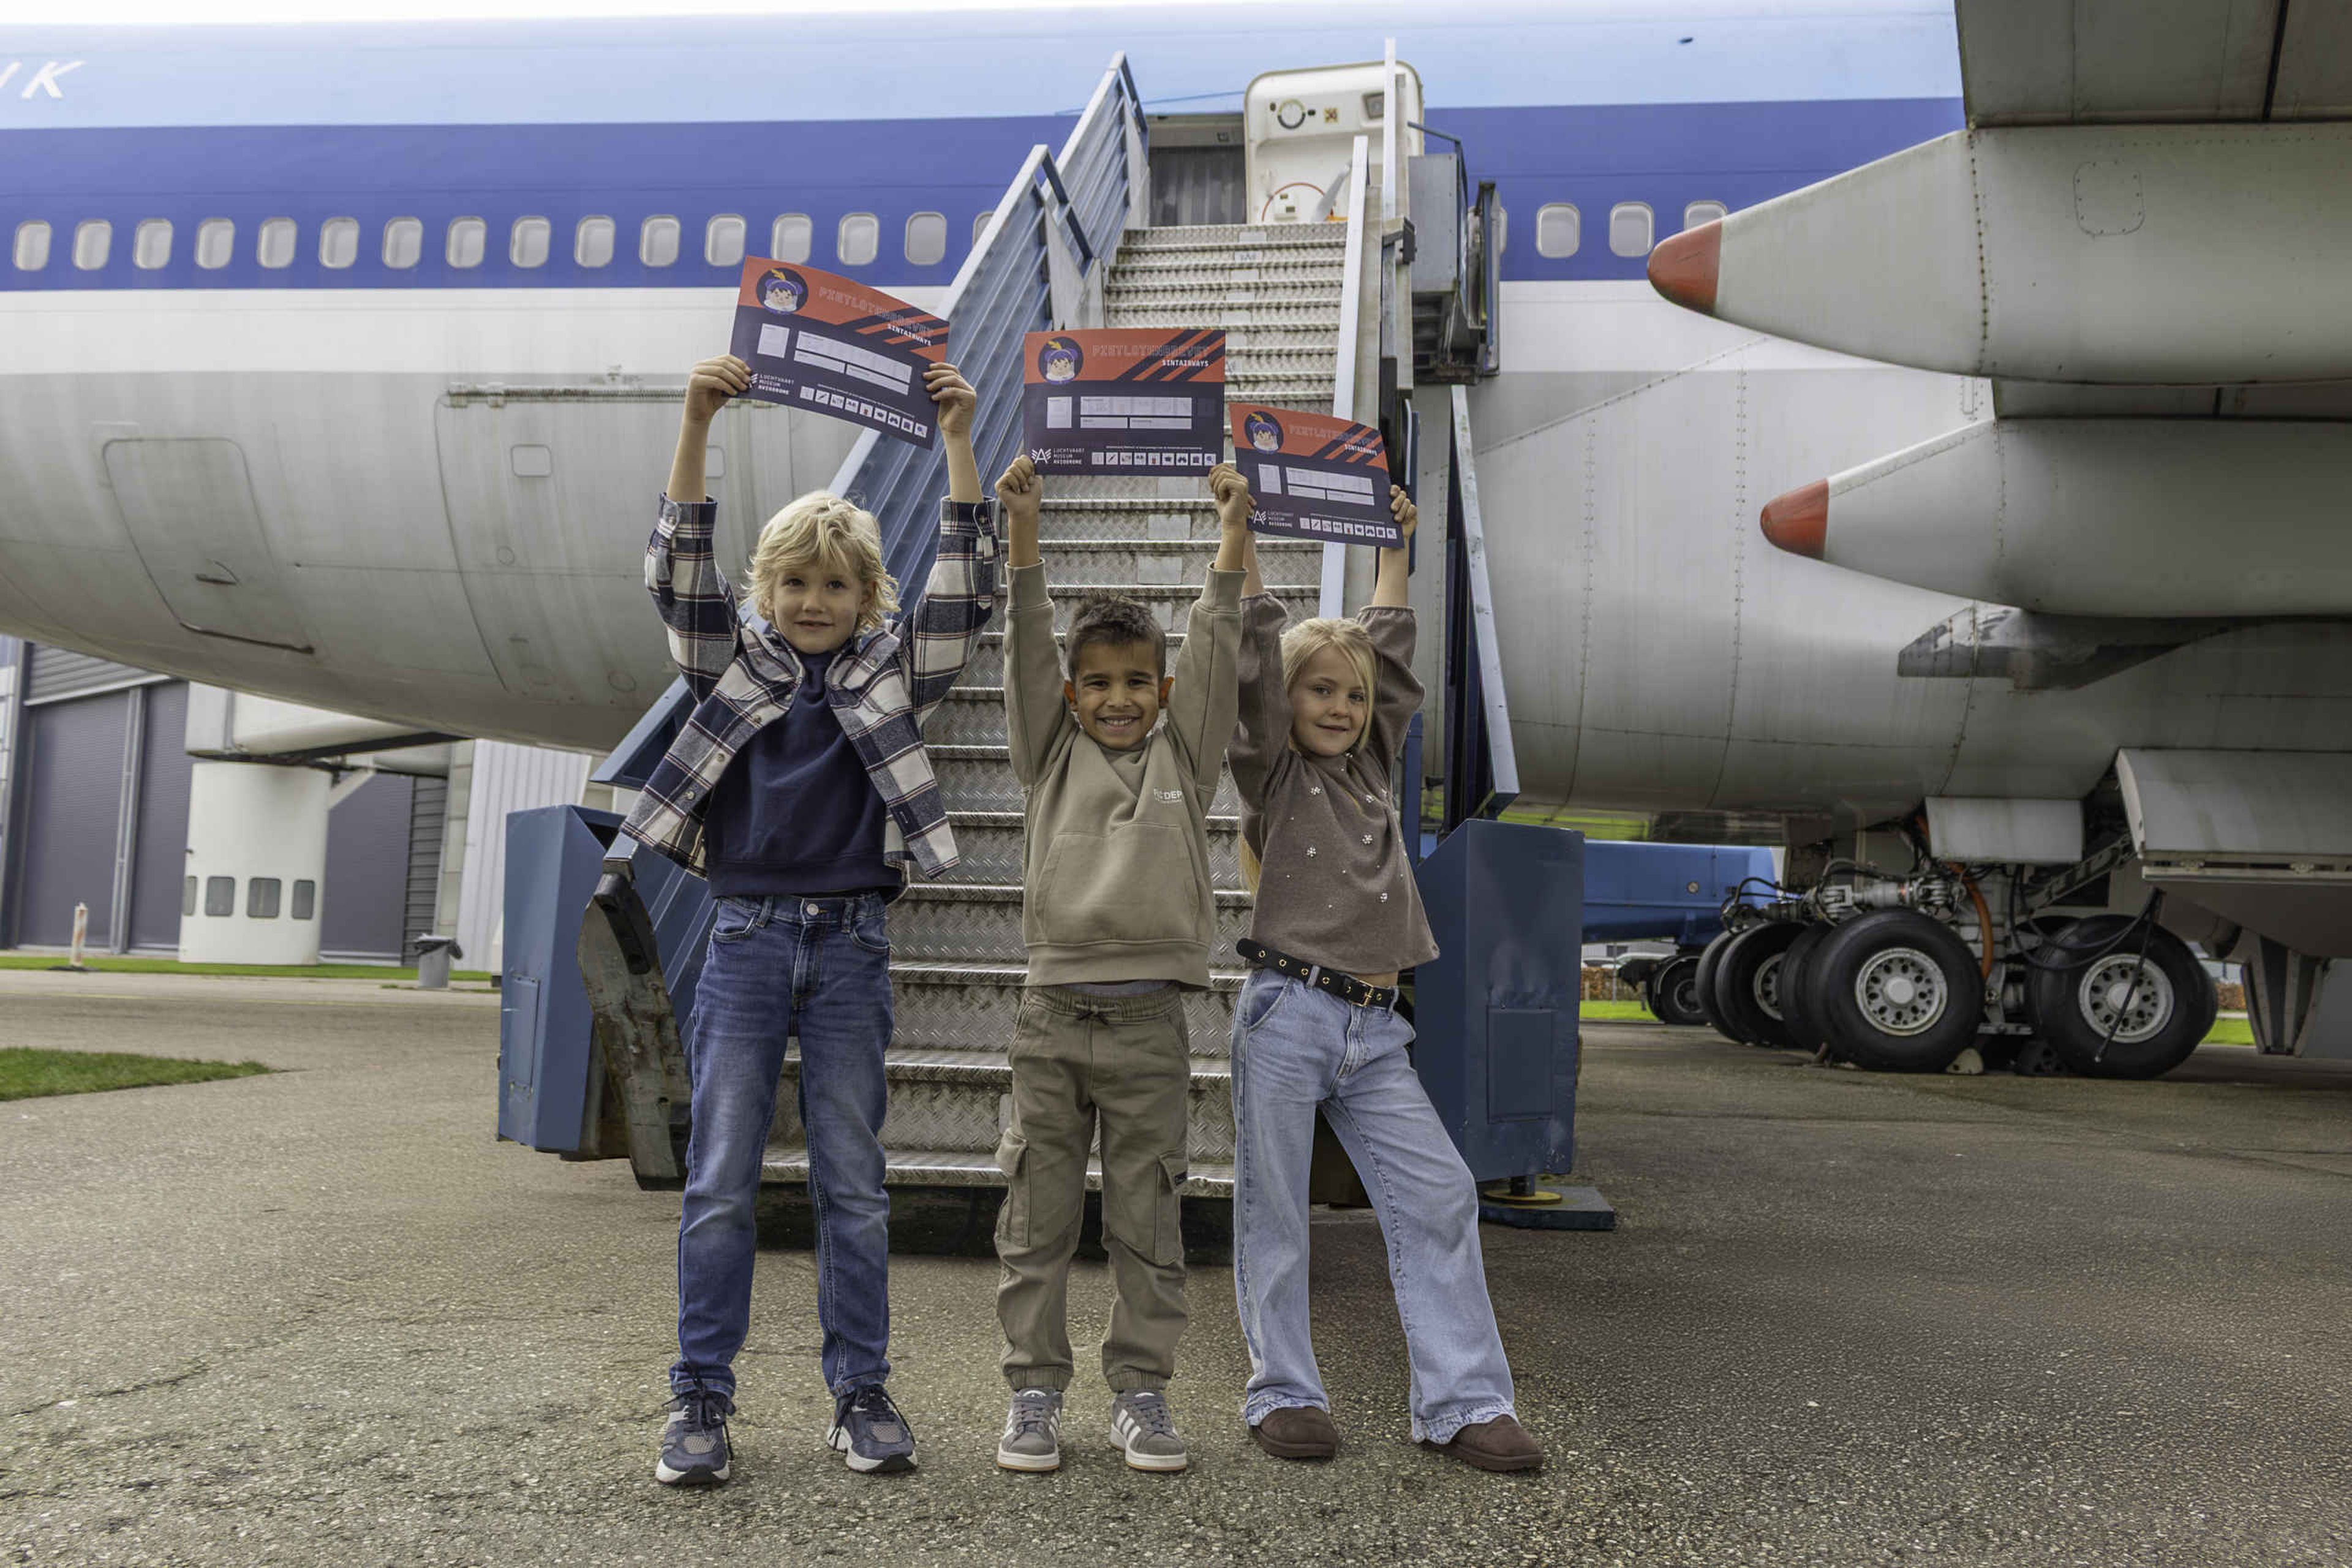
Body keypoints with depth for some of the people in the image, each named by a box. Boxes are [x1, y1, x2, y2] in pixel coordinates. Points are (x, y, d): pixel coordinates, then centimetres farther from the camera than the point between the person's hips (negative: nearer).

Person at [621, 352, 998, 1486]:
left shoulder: (895, 671, 7)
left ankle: (861, 1395, 16)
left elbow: (964, 588, -5)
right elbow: (679, 573, -6)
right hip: (745, 942, 0)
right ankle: (701, 1398, 11)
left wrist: (958, 443, -14)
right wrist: (696, 429, -18)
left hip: (850, 948, 0)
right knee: (720, 1185, 1)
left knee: (854, 1188, 6)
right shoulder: (731, 664, 7)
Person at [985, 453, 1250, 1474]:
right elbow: (1027, 652, -1)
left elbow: (1212, 653, 0)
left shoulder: (1185, 755, 10)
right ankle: (1034, 1392, 17)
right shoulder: (1050, 756, 9)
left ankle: (1140, 1394, 18)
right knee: (1037, 1219, 5)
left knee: (1147, 1224, 6)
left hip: (1150, 1024, 0)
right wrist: (1022, 540, -12)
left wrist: (1231, 542, -10)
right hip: (1054, 1016, 0)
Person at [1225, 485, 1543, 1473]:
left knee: (1438, 1197, 0)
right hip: (1287, 1014, -5)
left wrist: (1395, 547, 25)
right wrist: (1240, 539, -7)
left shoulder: (1371, 769, 14)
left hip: (1375, 1029, 5)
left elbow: (1391, 651, 20)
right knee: (1275, 1213, 2)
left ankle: (1462, 1402, 6)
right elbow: (1257, 653, -7)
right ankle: (1284, 1394, 15)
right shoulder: (1271, 773, 1)